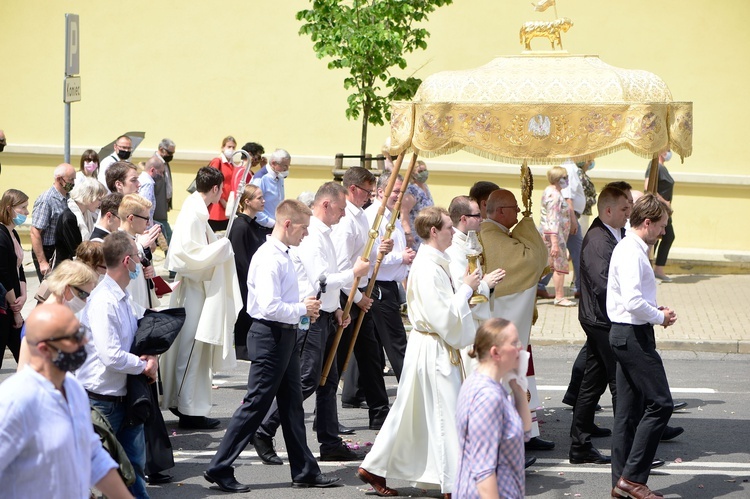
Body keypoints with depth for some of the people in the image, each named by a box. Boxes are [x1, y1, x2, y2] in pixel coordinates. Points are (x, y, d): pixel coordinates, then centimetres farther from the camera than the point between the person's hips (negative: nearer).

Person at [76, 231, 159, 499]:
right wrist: (144, 365, -11)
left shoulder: (122, 296, 9)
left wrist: (149, 356, -1)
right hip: (102, 398, -9)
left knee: (134, 462, 14)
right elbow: (111, 356, -27)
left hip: (124, 394, 9)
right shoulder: (103, 301, -21)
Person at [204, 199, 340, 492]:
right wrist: (303, 309, -15)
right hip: (270, 336, -10)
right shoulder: (270, 259, -20)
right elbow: (271, 307, -27)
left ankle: (304, 471, 22)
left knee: (292, 405, 15)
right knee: (256, 405, -5)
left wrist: (305, 307, 5)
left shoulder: (283, 256, 11)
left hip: (286, 336, 10)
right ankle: (219, 470, 3)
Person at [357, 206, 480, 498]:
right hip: (434, 350, -10)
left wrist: (469, 287, 7)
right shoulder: (427, 268, -21)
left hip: (434, 349, 10)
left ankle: (374, 468, 22)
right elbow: (444, 317, -23)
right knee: (446, 414, -3)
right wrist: (466, 289, -14)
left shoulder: (433, 263, 11)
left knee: (411, 413, 15)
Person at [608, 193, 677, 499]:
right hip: (633, 336, -11)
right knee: (660, 404, -8)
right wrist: (660, 317, -11)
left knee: (629, 410, 12)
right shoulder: (631, 253, -17)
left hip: (625, 335, 11)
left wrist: (655, 310, 10)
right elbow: (633, 302, -26)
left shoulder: (632, 249, 15)